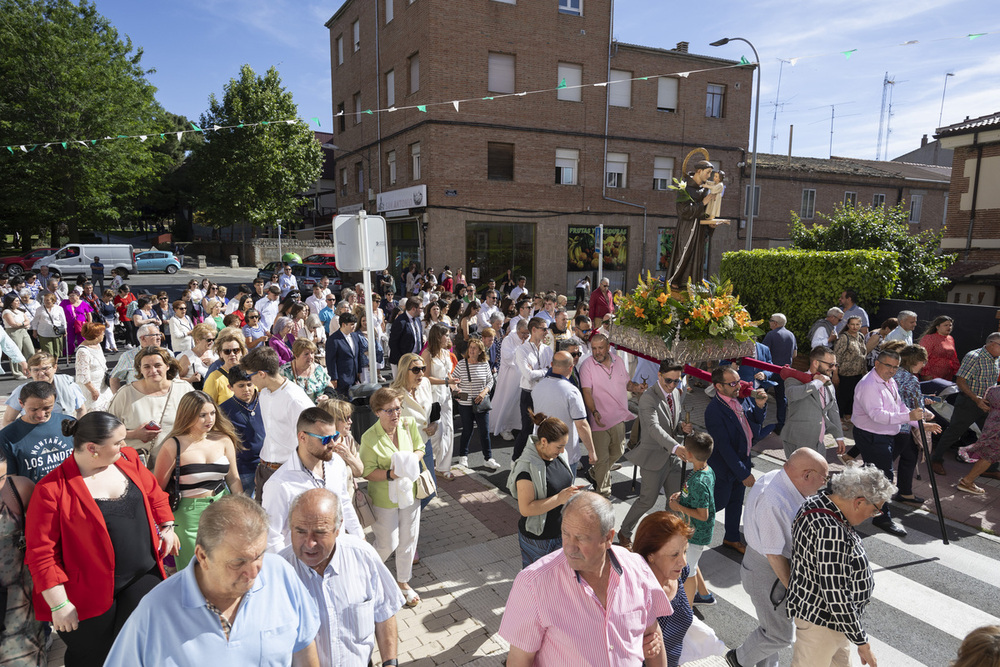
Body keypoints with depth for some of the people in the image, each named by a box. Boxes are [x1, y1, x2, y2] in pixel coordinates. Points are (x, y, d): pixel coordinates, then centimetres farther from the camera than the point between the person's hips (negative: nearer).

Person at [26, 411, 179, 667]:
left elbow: (154, 493, 15)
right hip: (91, 594, -4)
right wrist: (59, 604, -14)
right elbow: (41, 551, -15)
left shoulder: (128, 460, -2)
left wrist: (167, 528, 12)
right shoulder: (53, 490, -18)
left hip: (143, 578, 4)